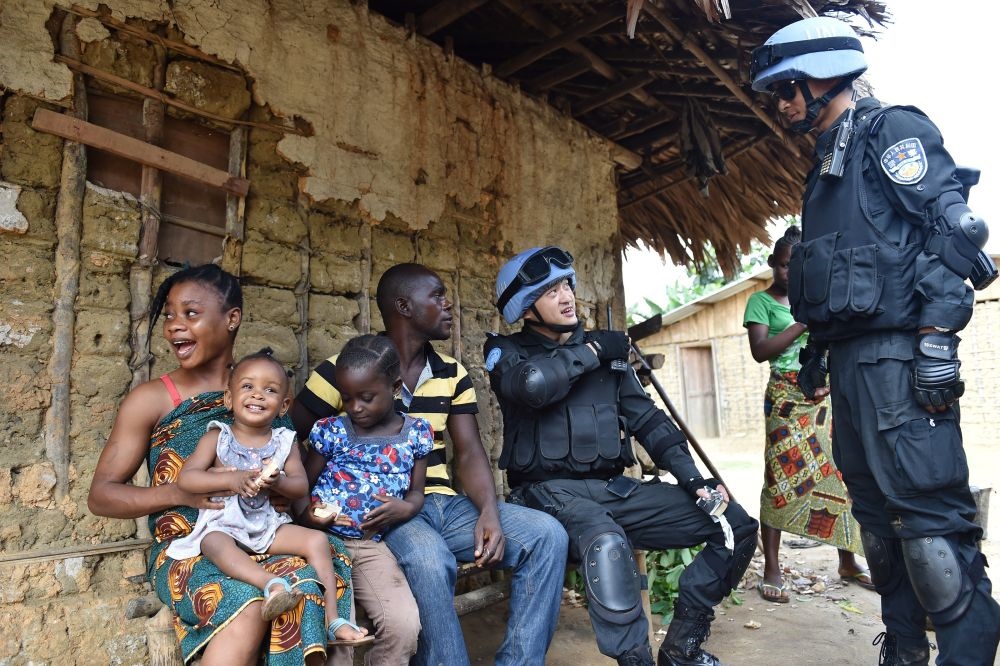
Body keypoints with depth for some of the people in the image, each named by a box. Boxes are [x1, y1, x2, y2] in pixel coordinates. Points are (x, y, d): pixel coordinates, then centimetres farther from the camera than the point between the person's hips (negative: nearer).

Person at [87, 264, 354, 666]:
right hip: (185, 545, -2)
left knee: (310, 581, -31)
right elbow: (100, 496, 1)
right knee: (249, 603, -33)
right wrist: (180, 492, -17)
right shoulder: (151, 399, 1)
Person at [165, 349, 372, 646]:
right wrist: (231, 480, -23)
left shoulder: (283, 441, 6)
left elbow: (301, 486, 2)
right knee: (215, 544, -37)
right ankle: (273, 584, -55)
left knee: (317, 539, -17)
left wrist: (275, 482, -21)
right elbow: (185, 479, -9)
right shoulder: (217, 438, 0)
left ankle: (333, 619, -18)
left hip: (269, 524, 3)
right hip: (223, 524, -2)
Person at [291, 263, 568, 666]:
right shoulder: (343, 370, -3)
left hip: (444, 503, 5)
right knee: (430, 559, -38)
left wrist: (489, 512, -13)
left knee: (547, 535, -13)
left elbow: (469, 454, 6)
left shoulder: (453, 374, 11)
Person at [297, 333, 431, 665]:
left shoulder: (416, 433, 3)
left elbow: (416, 492, 10)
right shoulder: (331, 430, 0)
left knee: (406, 627, -15)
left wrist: (405, 508, -12)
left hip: (372, 544, 1)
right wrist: (307, 515, -15)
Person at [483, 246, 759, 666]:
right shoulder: (507, 351, 1)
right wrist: (592, 350, -9)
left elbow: (647, 419, 13)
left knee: (736, 525, -1)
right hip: (551, 492, -5)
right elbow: (533, 385, -24)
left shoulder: (607, 351, 15)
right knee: (607, 544, -39)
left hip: (616, 488, 6)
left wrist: (692, 478, 1)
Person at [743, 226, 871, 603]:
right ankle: (772, 569, -1)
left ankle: (847, 563, 17)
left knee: (843, 474, 4)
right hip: (788, 398, -5)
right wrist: (805, 321, -13)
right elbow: (760, 351, -10)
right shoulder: (762, 300, 2)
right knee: (782, 478, -6)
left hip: (829, 396, 5)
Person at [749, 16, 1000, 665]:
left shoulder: (892, 131, -1)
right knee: (878, 514, 12)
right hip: (852, 361, 9)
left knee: (929, 515, -9)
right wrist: (815, 348, 21)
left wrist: (938, 337, -20)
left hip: (898, 358, -9)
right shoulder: (828, 163, 24)